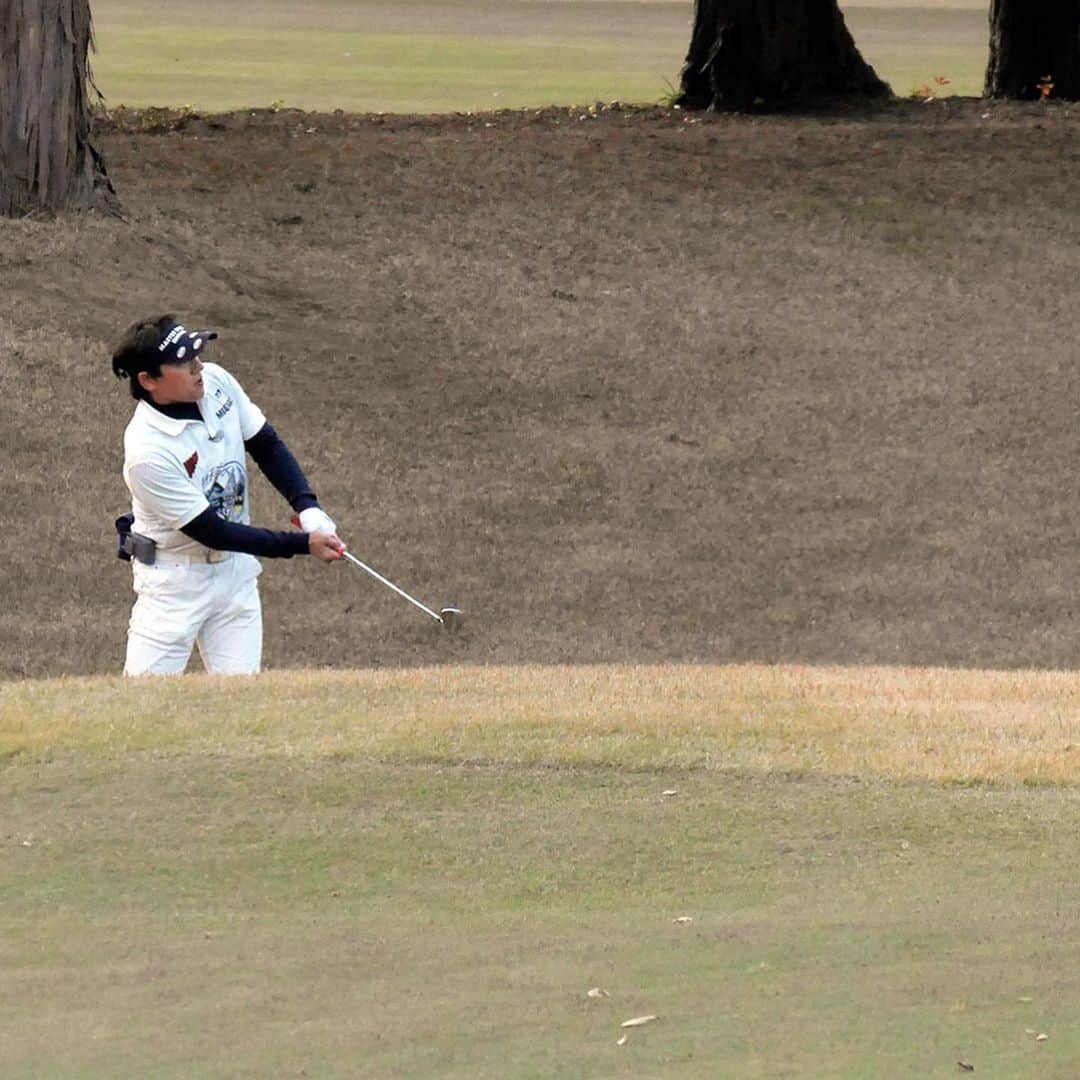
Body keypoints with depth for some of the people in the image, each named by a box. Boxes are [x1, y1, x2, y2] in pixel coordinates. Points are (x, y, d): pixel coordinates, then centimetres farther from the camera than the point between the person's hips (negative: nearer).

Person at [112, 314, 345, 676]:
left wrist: (307, 506, -12)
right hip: (176, 577, -6)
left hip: (236, 568, 6)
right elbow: (211, 532, -24)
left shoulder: (216, 382, -9)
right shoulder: (147, 451, -29)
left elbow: (267, 445, 5)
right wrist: (302, 544, -24)